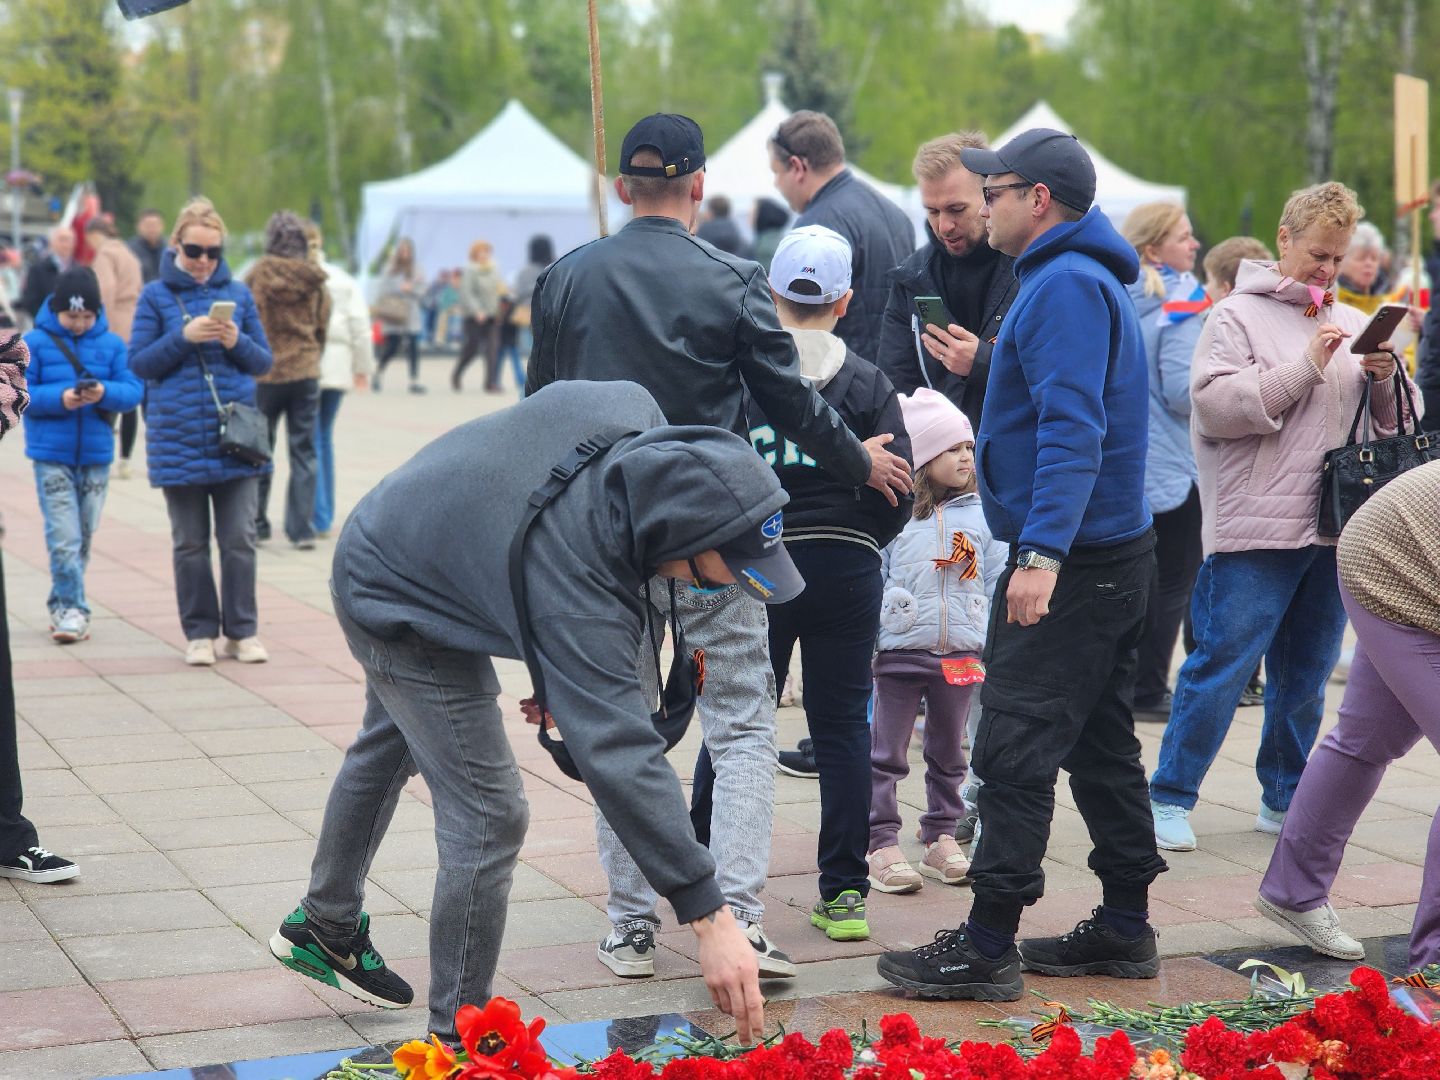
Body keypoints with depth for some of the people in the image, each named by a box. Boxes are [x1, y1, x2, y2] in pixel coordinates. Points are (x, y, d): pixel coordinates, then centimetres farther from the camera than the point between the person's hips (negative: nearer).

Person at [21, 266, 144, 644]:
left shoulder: (112, 344, 3)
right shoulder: (35, 342, -2)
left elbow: (133, 390, -3)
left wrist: (105, 393, -23)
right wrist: (59, 398, -22)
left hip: (96, 456, 3)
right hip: (52, 455, -3)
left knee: (84, 537, 10)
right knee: (64, 537, -10)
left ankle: (63, 606, 24)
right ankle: (73, 609, -3)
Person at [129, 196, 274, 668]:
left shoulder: (238, 293, 6)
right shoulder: (155, 296, 2)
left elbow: (264, 362, 9)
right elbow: (139, 363, -1)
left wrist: (238, 342, -12)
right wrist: (183, 336, -15)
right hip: (179, 438, -1)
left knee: (239, 540, 2)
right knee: (190, 544, 6)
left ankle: (242, 632, 11)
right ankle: (199, 633, 15)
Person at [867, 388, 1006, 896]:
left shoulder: (982, 515, 4)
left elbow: (998, 581, 9)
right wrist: (866, 637, -2)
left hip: (962, 654, 3)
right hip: (899, 650, -3)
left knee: (948, 753, 14)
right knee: (886, 754, 0)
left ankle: (941, 838, 25)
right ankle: (882, 844, 6)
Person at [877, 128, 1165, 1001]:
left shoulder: (1065, 285, -15)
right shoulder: (1089, 278, 18)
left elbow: (1073, 428, -25)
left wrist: (1042, 552, -30)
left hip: (1071, 563, -11)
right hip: (1114, 550, 11)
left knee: (1017, 749, -9)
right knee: (1102, 746, 14)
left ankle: (988, 949, -6)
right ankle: (1126, 928, 22)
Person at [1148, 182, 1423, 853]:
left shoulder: (1351, 324, 16)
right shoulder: (1238, 315, -1)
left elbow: (1392, 424, 16)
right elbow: (1213, 405, -15)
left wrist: (1384, 378, -5)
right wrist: (1305, 366, -16)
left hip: (1332, 531, 6)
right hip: (1254, 530, -6)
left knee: (1305, 674, 13)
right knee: (1221, 667, -5)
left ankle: (1285, 799, 24)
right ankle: (1170, 797, 5)